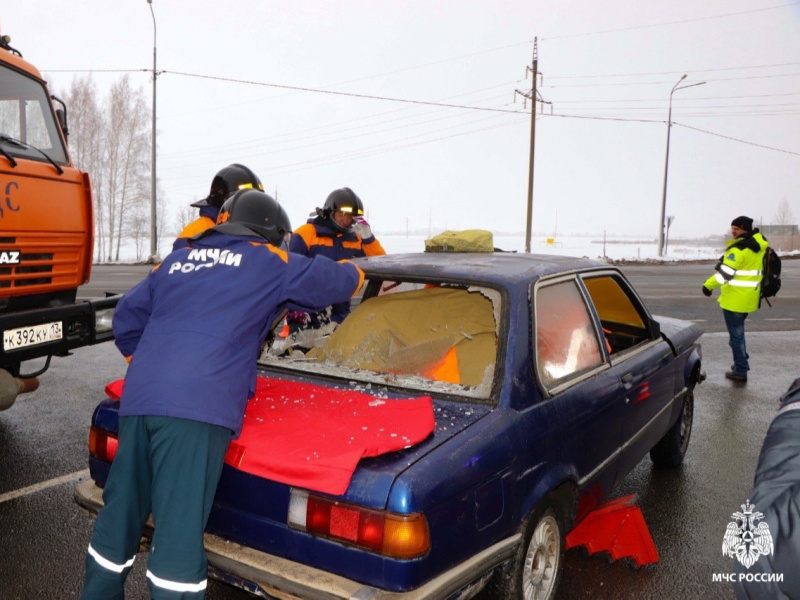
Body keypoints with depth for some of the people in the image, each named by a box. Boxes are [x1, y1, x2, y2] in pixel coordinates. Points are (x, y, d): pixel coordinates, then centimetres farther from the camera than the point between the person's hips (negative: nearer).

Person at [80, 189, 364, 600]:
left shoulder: (177, 260, 24)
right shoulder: (268, 263, 10)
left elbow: (126, 318, 28)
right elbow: (337, 280, 20)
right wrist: (353, 274, 42)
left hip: (136, 400, 6)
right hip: (196, 409, -6)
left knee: (119, 514, 18)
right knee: (179, 530, -5)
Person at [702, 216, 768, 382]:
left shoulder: (739, 248, -21)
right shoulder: (759, 244, 7)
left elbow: (725, 272, -21)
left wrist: (708, 285, -12)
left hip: (735, 298, -9)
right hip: (749, 298, 9)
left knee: (736, 334, -1)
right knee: (738, 331, 24)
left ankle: (740, 370, 4)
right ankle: (741, 363, 33)